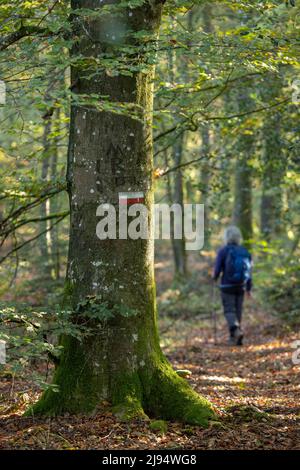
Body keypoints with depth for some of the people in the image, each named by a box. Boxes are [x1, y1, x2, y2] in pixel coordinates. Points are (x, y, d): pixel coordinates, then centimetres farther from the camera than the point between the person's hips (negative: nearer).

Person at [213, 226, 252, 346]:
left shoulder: (223, 251, -9)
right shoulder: (245, 251, 4)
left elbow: (217, 268, -8)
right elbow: (249, 271, 7)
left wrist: (215, 277, 16)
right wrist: (249, 288, 15)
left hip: (227, 286, -4)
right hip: (240, 286, 4)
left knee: (229, 310, -3)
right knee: (238, 311, 12)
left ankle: (236, 329, -28)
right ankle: (235, 337, 15)